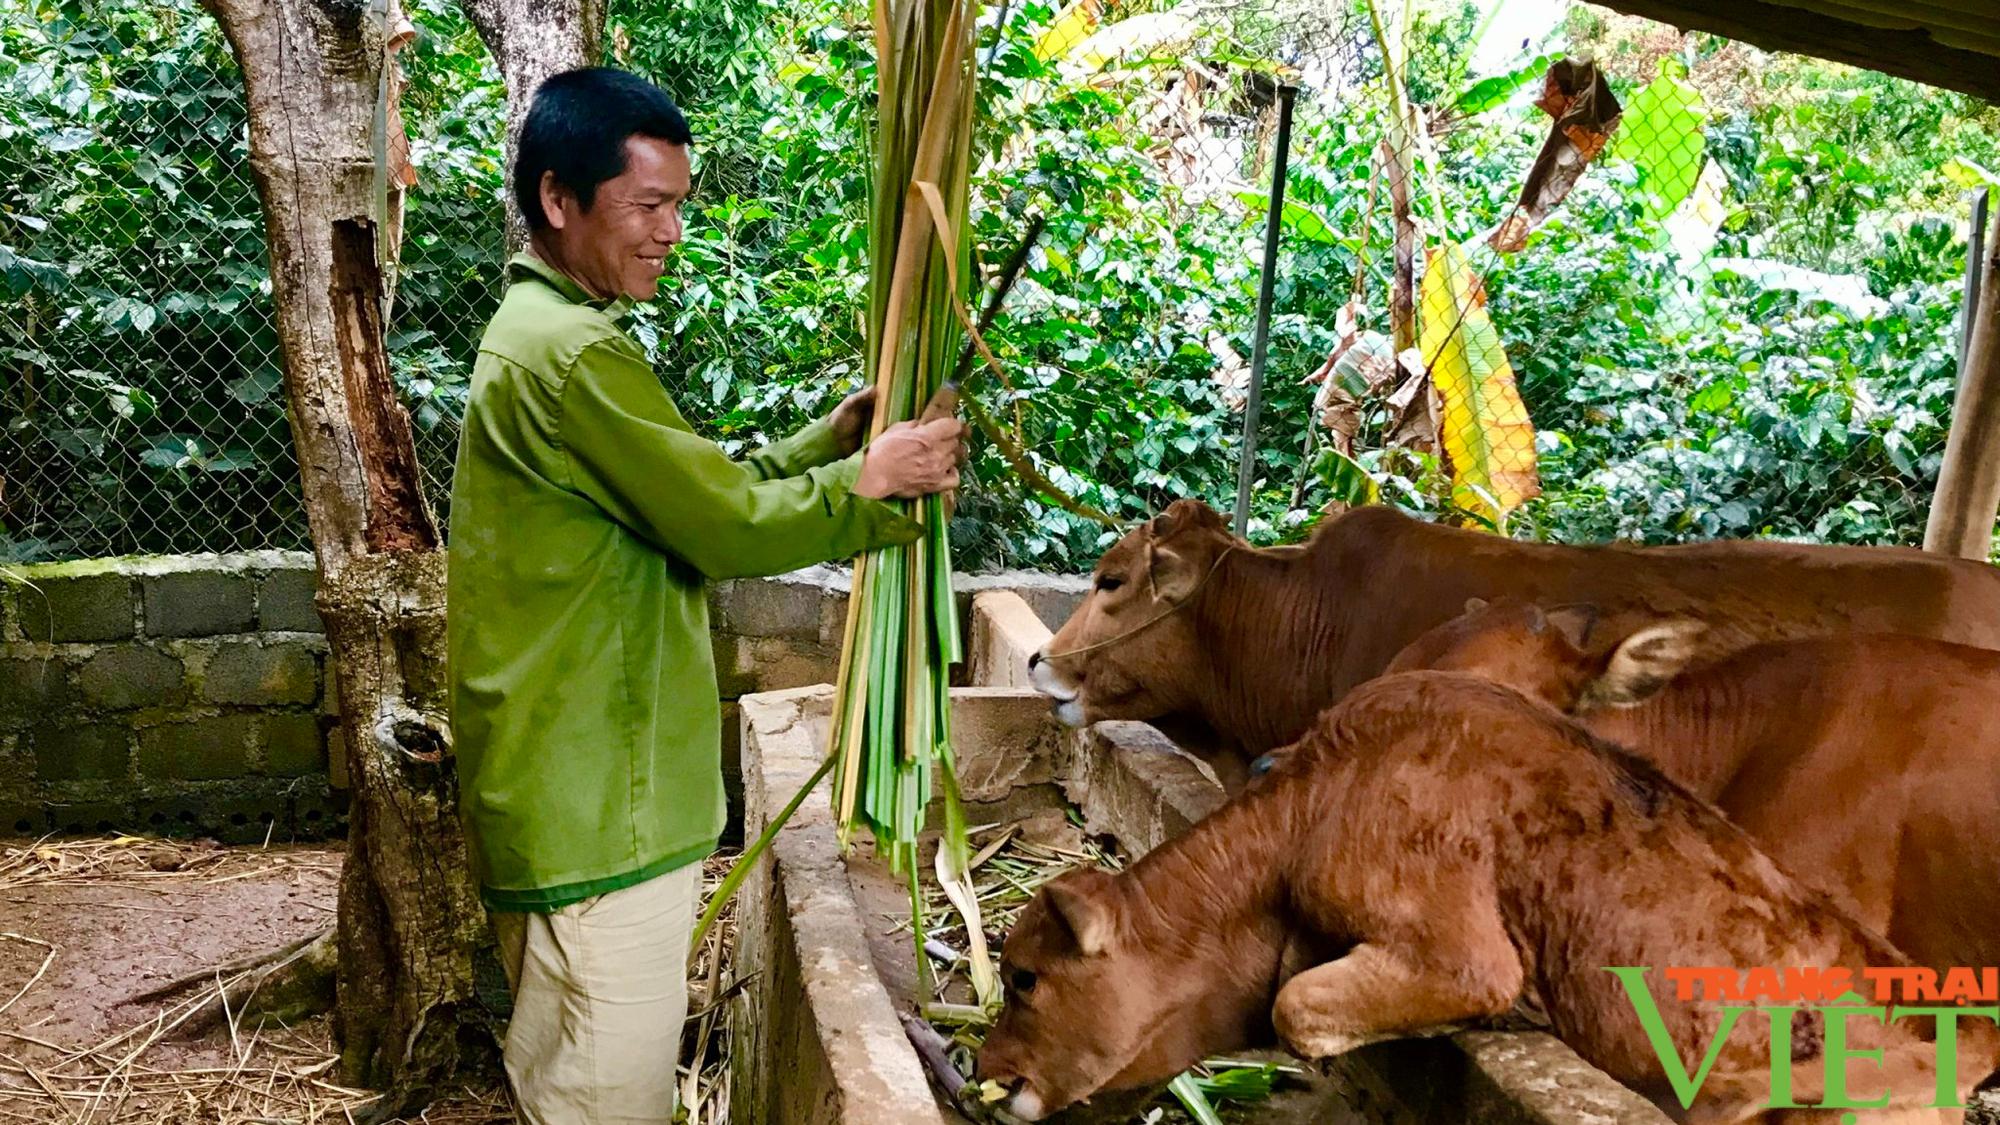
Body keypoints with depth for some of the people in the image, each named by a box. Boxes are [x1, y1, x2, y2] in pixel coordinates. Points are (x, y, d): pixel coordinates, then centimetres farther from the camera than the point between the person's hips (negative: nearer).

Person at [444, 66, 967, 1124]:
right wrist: (871, 482, -4)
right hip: (599, 806, -11)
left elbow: (695, 489, 15)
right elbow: (727, 527, -17)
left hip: (559, 788, 11)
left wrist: (826, 442, 6)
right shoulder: (575, 353, -20)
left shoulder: (536, 330, 14)